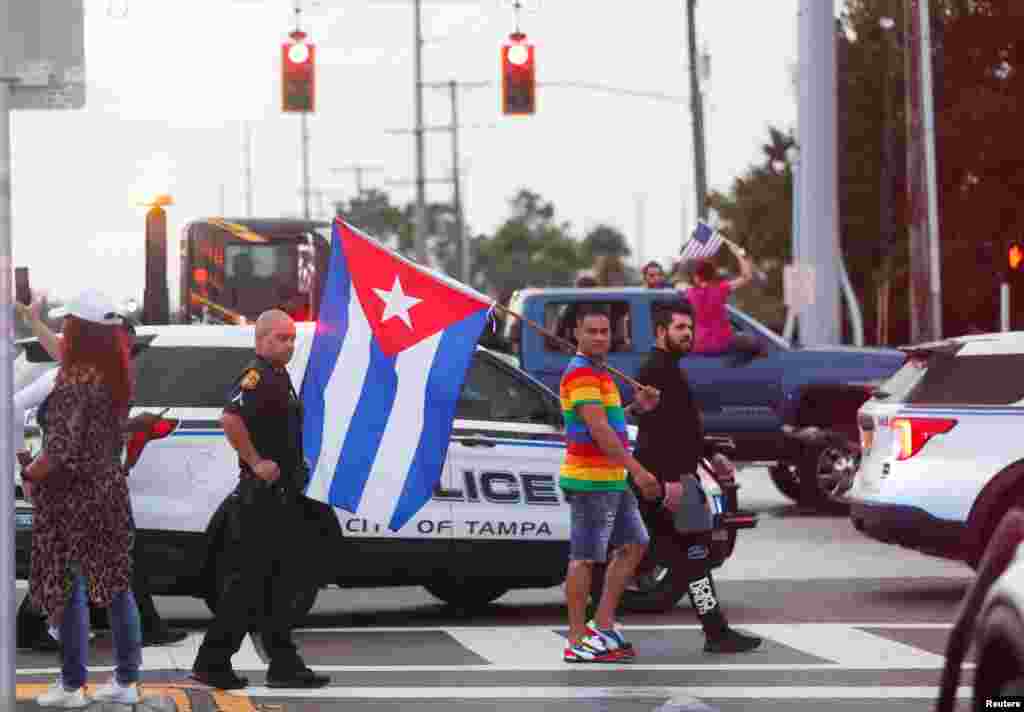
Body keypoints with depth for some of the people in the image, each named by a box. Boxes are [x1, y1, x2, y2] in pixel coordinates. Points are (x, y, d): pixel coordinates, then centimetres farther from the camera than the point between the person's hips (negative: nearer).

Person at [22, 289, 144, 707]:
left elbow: (62, 451, -23)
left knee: (70, 587, 1)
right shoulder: (115, 377, 4)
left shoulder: (74, 381, -20)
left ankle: (72, 685, 6)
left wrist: (29, 474, -6)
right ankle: (126, 680, 16)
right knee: (115, 586, 11)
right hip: (109, 489, 8)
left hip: (72, 496, -8)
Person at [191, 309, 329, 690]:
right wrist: (256, 463, -26)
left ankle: (284, 665, 15)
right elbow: (230, 419, -33)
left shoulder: (280, 377, 15)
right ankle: (212, 662, 0)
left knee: (279, 584, 11)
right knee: (247, 581, -6)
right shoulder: (257, 376, -16)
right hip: (261, 497, -10)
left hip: (282, 496, 10)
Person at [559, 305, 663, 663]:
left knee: (633, 545, 13)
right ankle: (577, 642, -2)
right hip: (590, 480, -10)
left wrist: (637, 406, 10)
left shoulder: (598, 373, 18)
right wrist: (637, 470, -25)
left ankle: (602, 626, 14)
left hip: (612, 479, 10)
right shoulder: (580, 373, -15)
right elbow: (598, 429, -23)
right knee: (585, 558, -5)